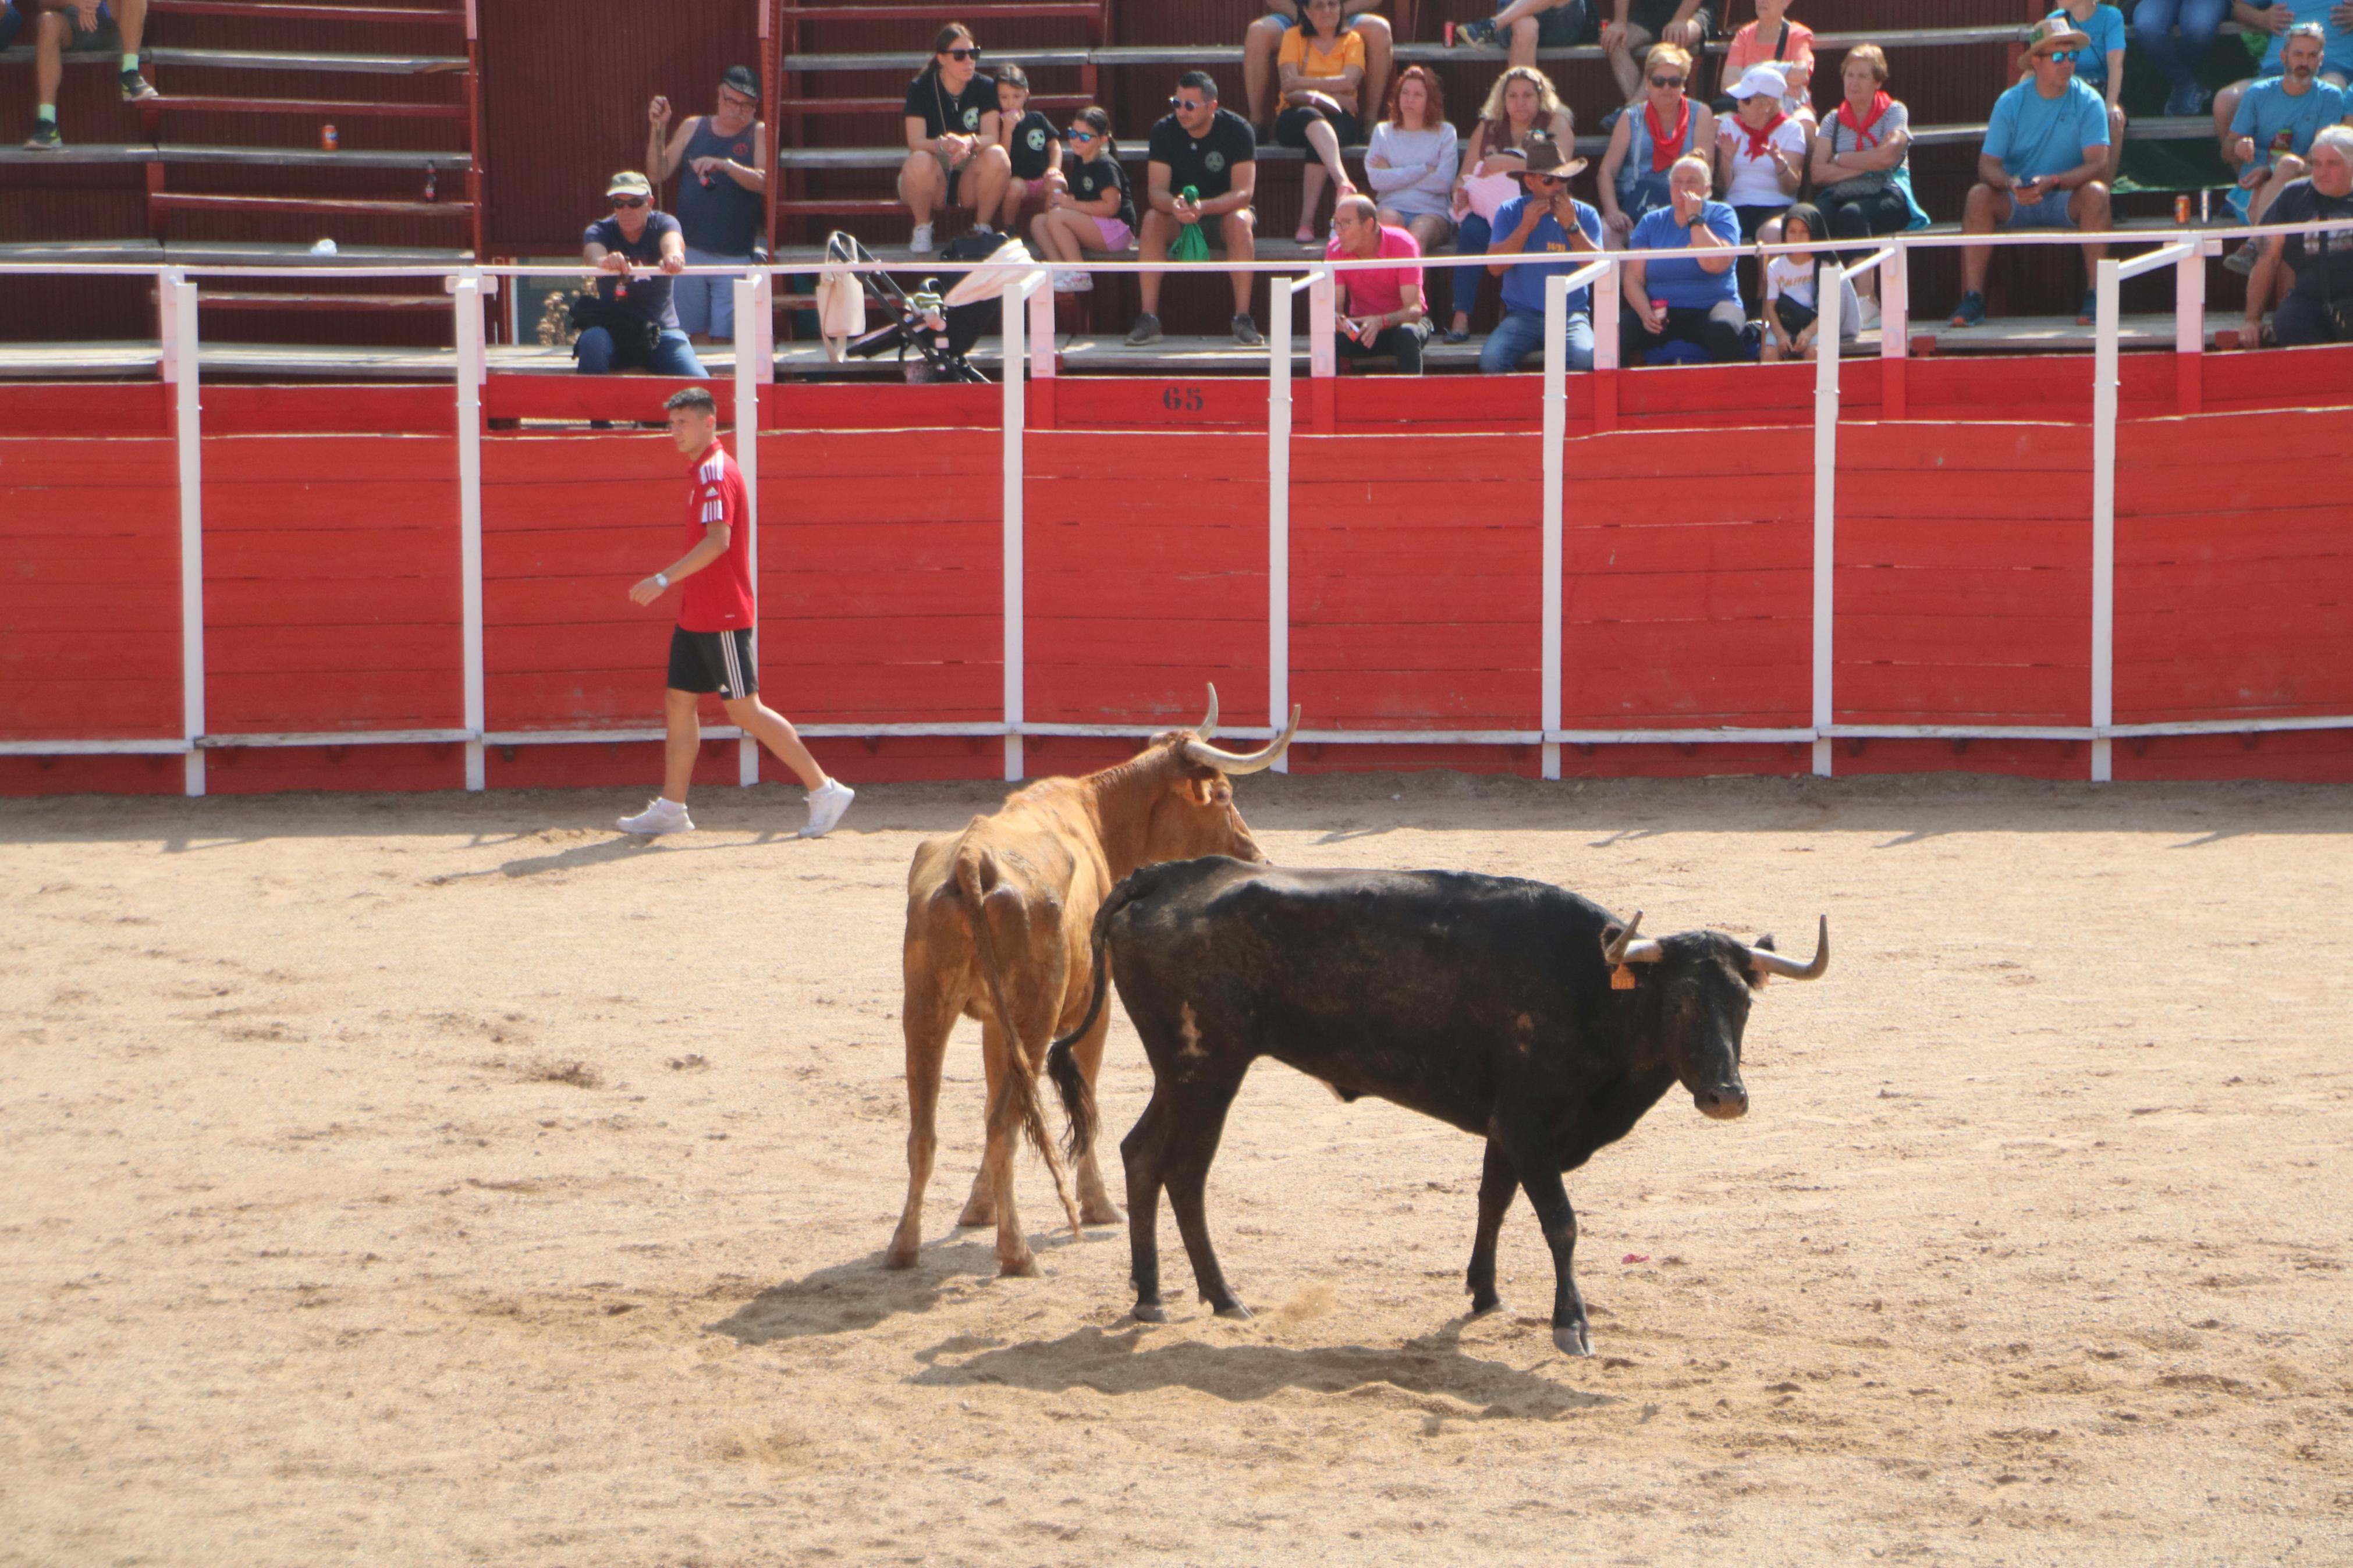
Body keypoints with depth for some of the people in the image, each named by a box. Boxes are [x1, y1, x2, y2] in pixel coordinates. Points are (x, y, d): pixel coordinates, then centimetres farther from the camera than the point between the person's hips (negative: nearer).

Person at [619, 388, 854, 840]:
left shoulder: (715, 472, -16)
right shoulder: (702, 471, 15)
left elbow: (718, 540, -26)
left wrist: (663, 580, -28)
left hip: (722, 618, -10)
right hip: (697, 615, 10)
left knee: (744, 710, -7)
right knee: (678, 701, 9)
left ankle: (824, 790, -4)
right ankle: (671, 809, 13)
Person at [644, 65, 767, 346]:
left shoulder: (759, 134, 0)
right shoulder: (693, 128, 10)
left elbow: (764, 182, -16)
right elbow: (657, 174, 7)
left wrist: (725, 165, -29)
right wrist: (657, 130, -6)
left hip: (736, 256, -3)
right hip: (690, 250, 3)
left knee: (724, 339, -7)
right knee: (695, 334, 7)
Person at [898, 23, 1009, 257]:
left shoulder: (985, 88, -3)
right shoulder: (920, 89, -9)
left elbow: (991, 137, -13)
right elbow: (915, 143, -18)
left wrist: (969, 143, -37)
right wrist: (943, 144, -41)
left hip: (970, 178, 2)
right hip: (934, 180, -2)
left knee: (997, 156, -30)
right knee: (919, 161, -36)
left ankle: (982, 228, -9)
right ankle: (922, 229, -9)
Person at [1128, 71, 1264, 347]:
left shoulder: (1237, 130, -17)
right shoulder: (1164, 131, -10)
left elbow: (1244, 193, -24)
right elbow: (1156, 191, -16)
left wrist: (1203, 208, -42)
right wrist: (1174, 205, -41)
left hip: (1224, 211, -2)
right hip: (1179, 218, 2)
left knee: (1240, 220, -35)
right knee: (1152, 219, -30)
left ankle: (1243, 319, -35)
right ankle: (1148, 319, -32)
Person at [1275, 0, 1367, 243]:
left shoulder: (1352, 40, 9)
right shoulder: (1294, 37, 9)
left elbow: (1349, 82, -7)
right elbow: (1289, 83, -6)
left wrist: (1303, 84, -9)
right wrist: (1330, 89, -12)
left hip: (1339, 118, 1)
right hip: (1295, 118, 0)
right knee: (1311, 117, -37)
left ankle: (1307, 222, -40)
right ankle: (1343, 182, -58)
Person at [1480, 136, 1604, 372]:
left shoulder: (1585, 215, 7)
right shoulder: (1511, 213, 8)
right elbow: (1494, 266, -3)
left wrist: (1571, 226, -11)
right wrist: (1525, 227, -10)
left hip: (1571, 314, 0)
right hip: (1523, 315, 0)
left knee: (1584, 357, -33)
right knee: (1490, 358, -29)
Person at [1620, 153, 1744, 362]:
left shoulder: (1721, 215, 4)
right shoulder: (1651, 222, 12)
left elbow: (1714, 264, -14)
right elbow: (1633, 278, 3)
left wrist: (1695, 218, -11)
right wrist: (1645, 313, -16)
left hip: (1710, 306, -2)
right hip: (1661, 311, 2)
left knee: (1723, 331, -37)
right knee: (1619, 333, -27)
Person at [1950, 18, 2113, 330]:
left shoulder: (2088, 102, -7)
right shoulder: (2011, 103, -3)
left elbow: (2097, 163, -17)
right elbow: (1987, 165, -9)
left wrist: (2051, 182, -32)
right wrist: (2011, 184, -32)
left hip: (2066, 200, -1)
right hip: (2015, 202, 1)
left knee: (2096, 193, -32)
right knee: (1979, 195, -28)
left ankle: (2096, 297, -30)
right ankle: (1972, 297, -29)